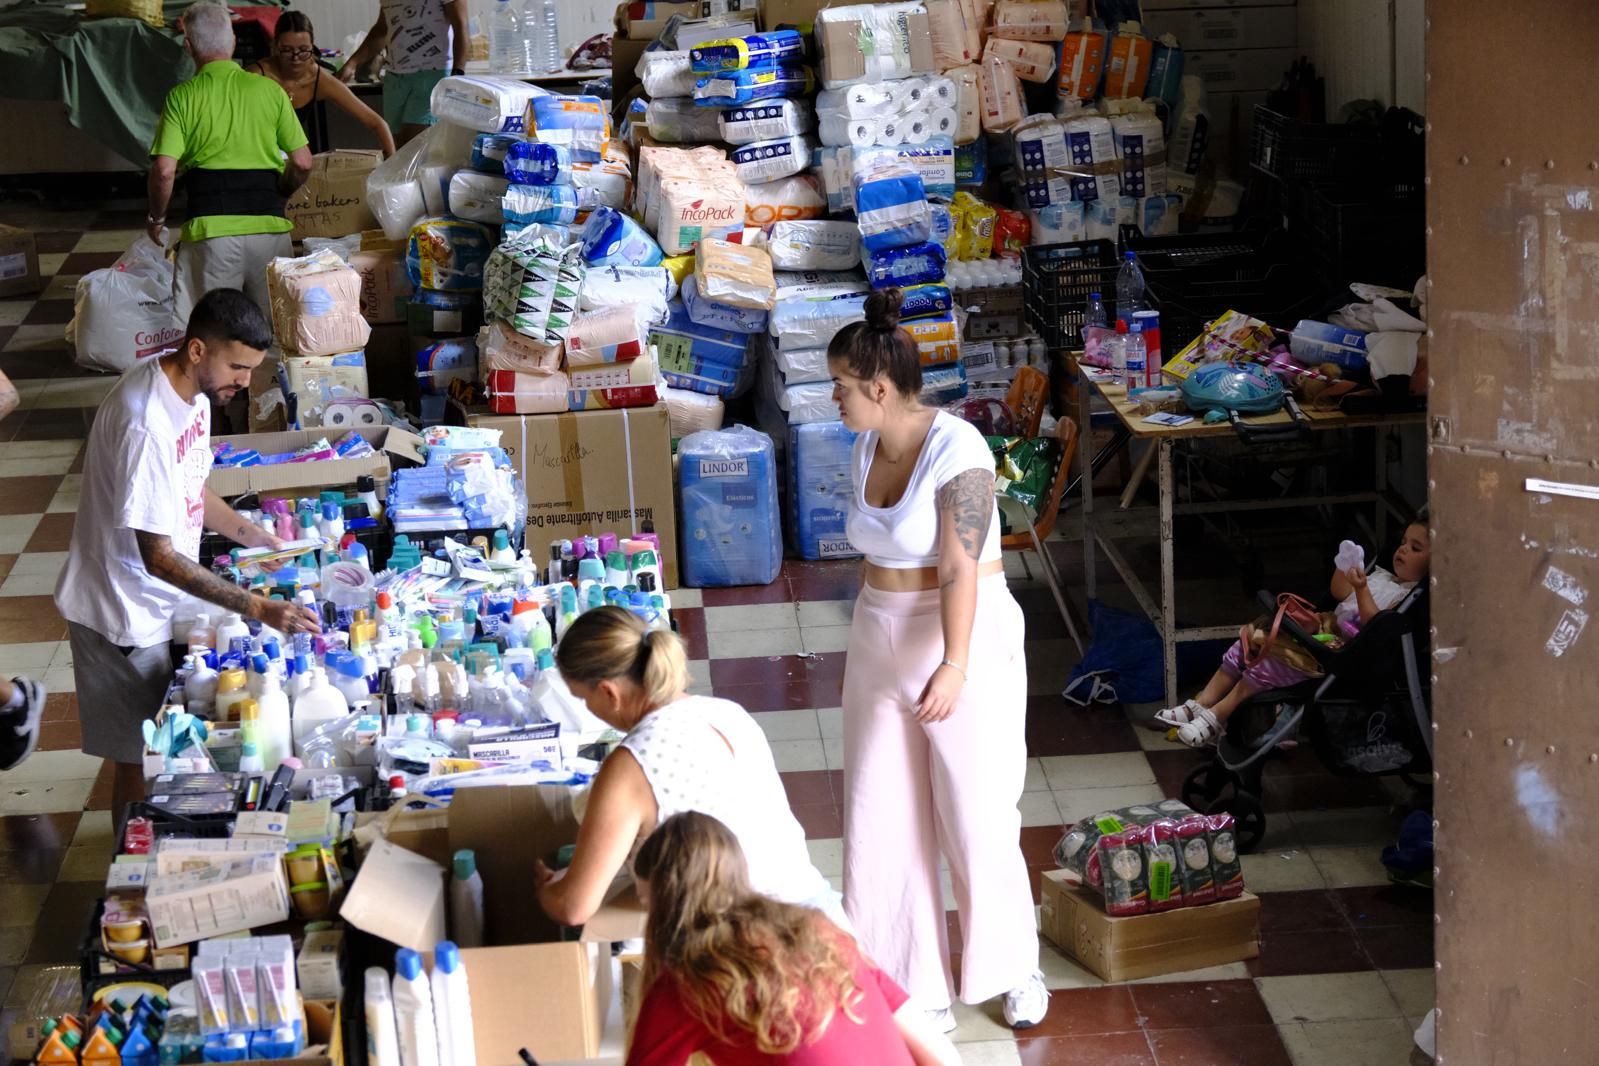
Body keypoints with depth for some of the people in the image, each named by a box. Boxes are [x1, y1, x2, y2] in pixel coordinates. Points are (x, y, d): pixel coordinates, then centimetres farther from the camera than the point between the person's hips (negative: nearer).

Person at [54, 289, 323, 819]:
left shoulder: (192, 391, -2)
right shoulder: (145, 423, -32)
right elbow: (158, 557, -31)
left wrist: (269, 543, 5)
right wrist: (258, 608, -33)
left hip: (164, 603, 9)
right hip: (126, 615, -9)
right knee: (137, 760, 5)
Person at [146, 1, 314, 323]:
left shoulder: (182, 97, 1)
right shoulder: (270, 91, 6)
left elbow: (164, 171, -7)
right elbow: (303, 163, 5)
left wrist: (156, 218, 11)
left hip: (212, 226, -2)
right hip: (270, 224, 2)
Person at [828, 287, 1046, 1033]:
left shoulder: (956, 451, -20)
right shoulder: (868, 448, 3)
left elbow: (961, 570, -25)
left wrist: (955, 665, -35)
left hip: (967, 644, -7)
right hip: (880, 645, 7)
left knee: (979, 823, 3)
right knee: (886, 827, 7)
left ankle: (1015, 969, 26)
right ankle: (918, 992, 19)